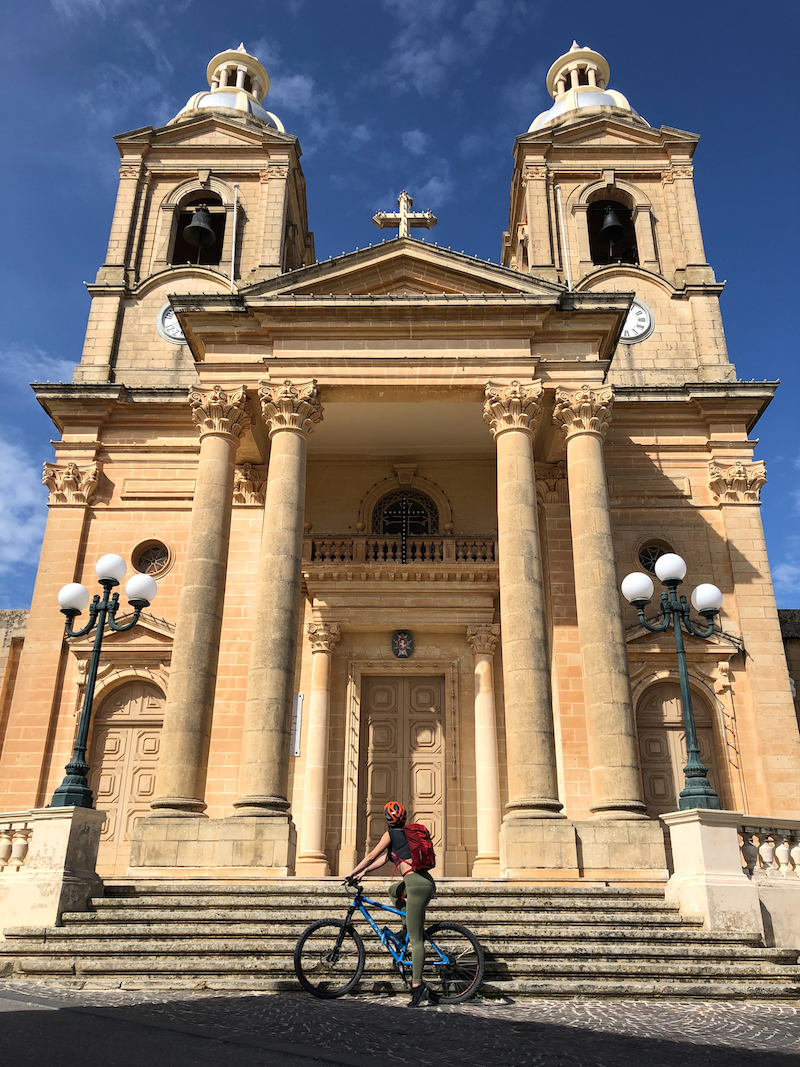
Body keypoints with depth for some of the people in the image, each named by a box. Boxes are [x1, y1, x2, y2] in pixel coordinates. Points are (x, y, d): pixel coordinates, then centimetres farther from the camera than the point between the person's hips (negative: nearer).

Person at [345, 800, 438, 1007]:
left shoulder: (391, 833, 0)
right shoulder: (406, 833, 22)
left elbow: (371, 856, 4)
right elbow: (385, 857, 29)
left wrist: (352, 873, 15)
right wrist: (364, 871, 33)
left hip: (416, 884, -9)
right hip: (427, 883, 9)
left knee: (415, 939, -7)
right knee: (394, 890, 32)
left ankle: (418, 989, -8)